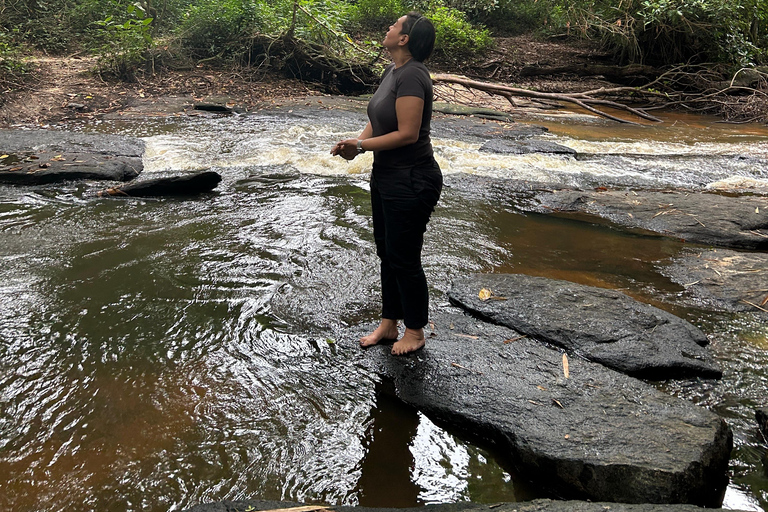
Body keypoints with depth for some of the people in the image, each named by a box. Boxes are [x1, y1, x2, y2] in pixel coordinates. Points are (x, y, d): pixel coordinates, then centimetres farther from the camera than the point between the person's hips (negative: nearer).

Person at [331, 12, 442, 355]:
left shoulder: (412, 76, -22)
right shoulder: (392, 72, 9)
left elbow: (407, 133, -26)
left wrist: (362, 145, -18)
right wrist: (358, 142, -7)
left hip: (411, 182, -10)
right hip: (386, 176, 10)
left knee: (404, 258, 2)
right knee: (386, 252, 18)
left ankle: (415, 331, 21)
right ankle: (388, 324, 32)